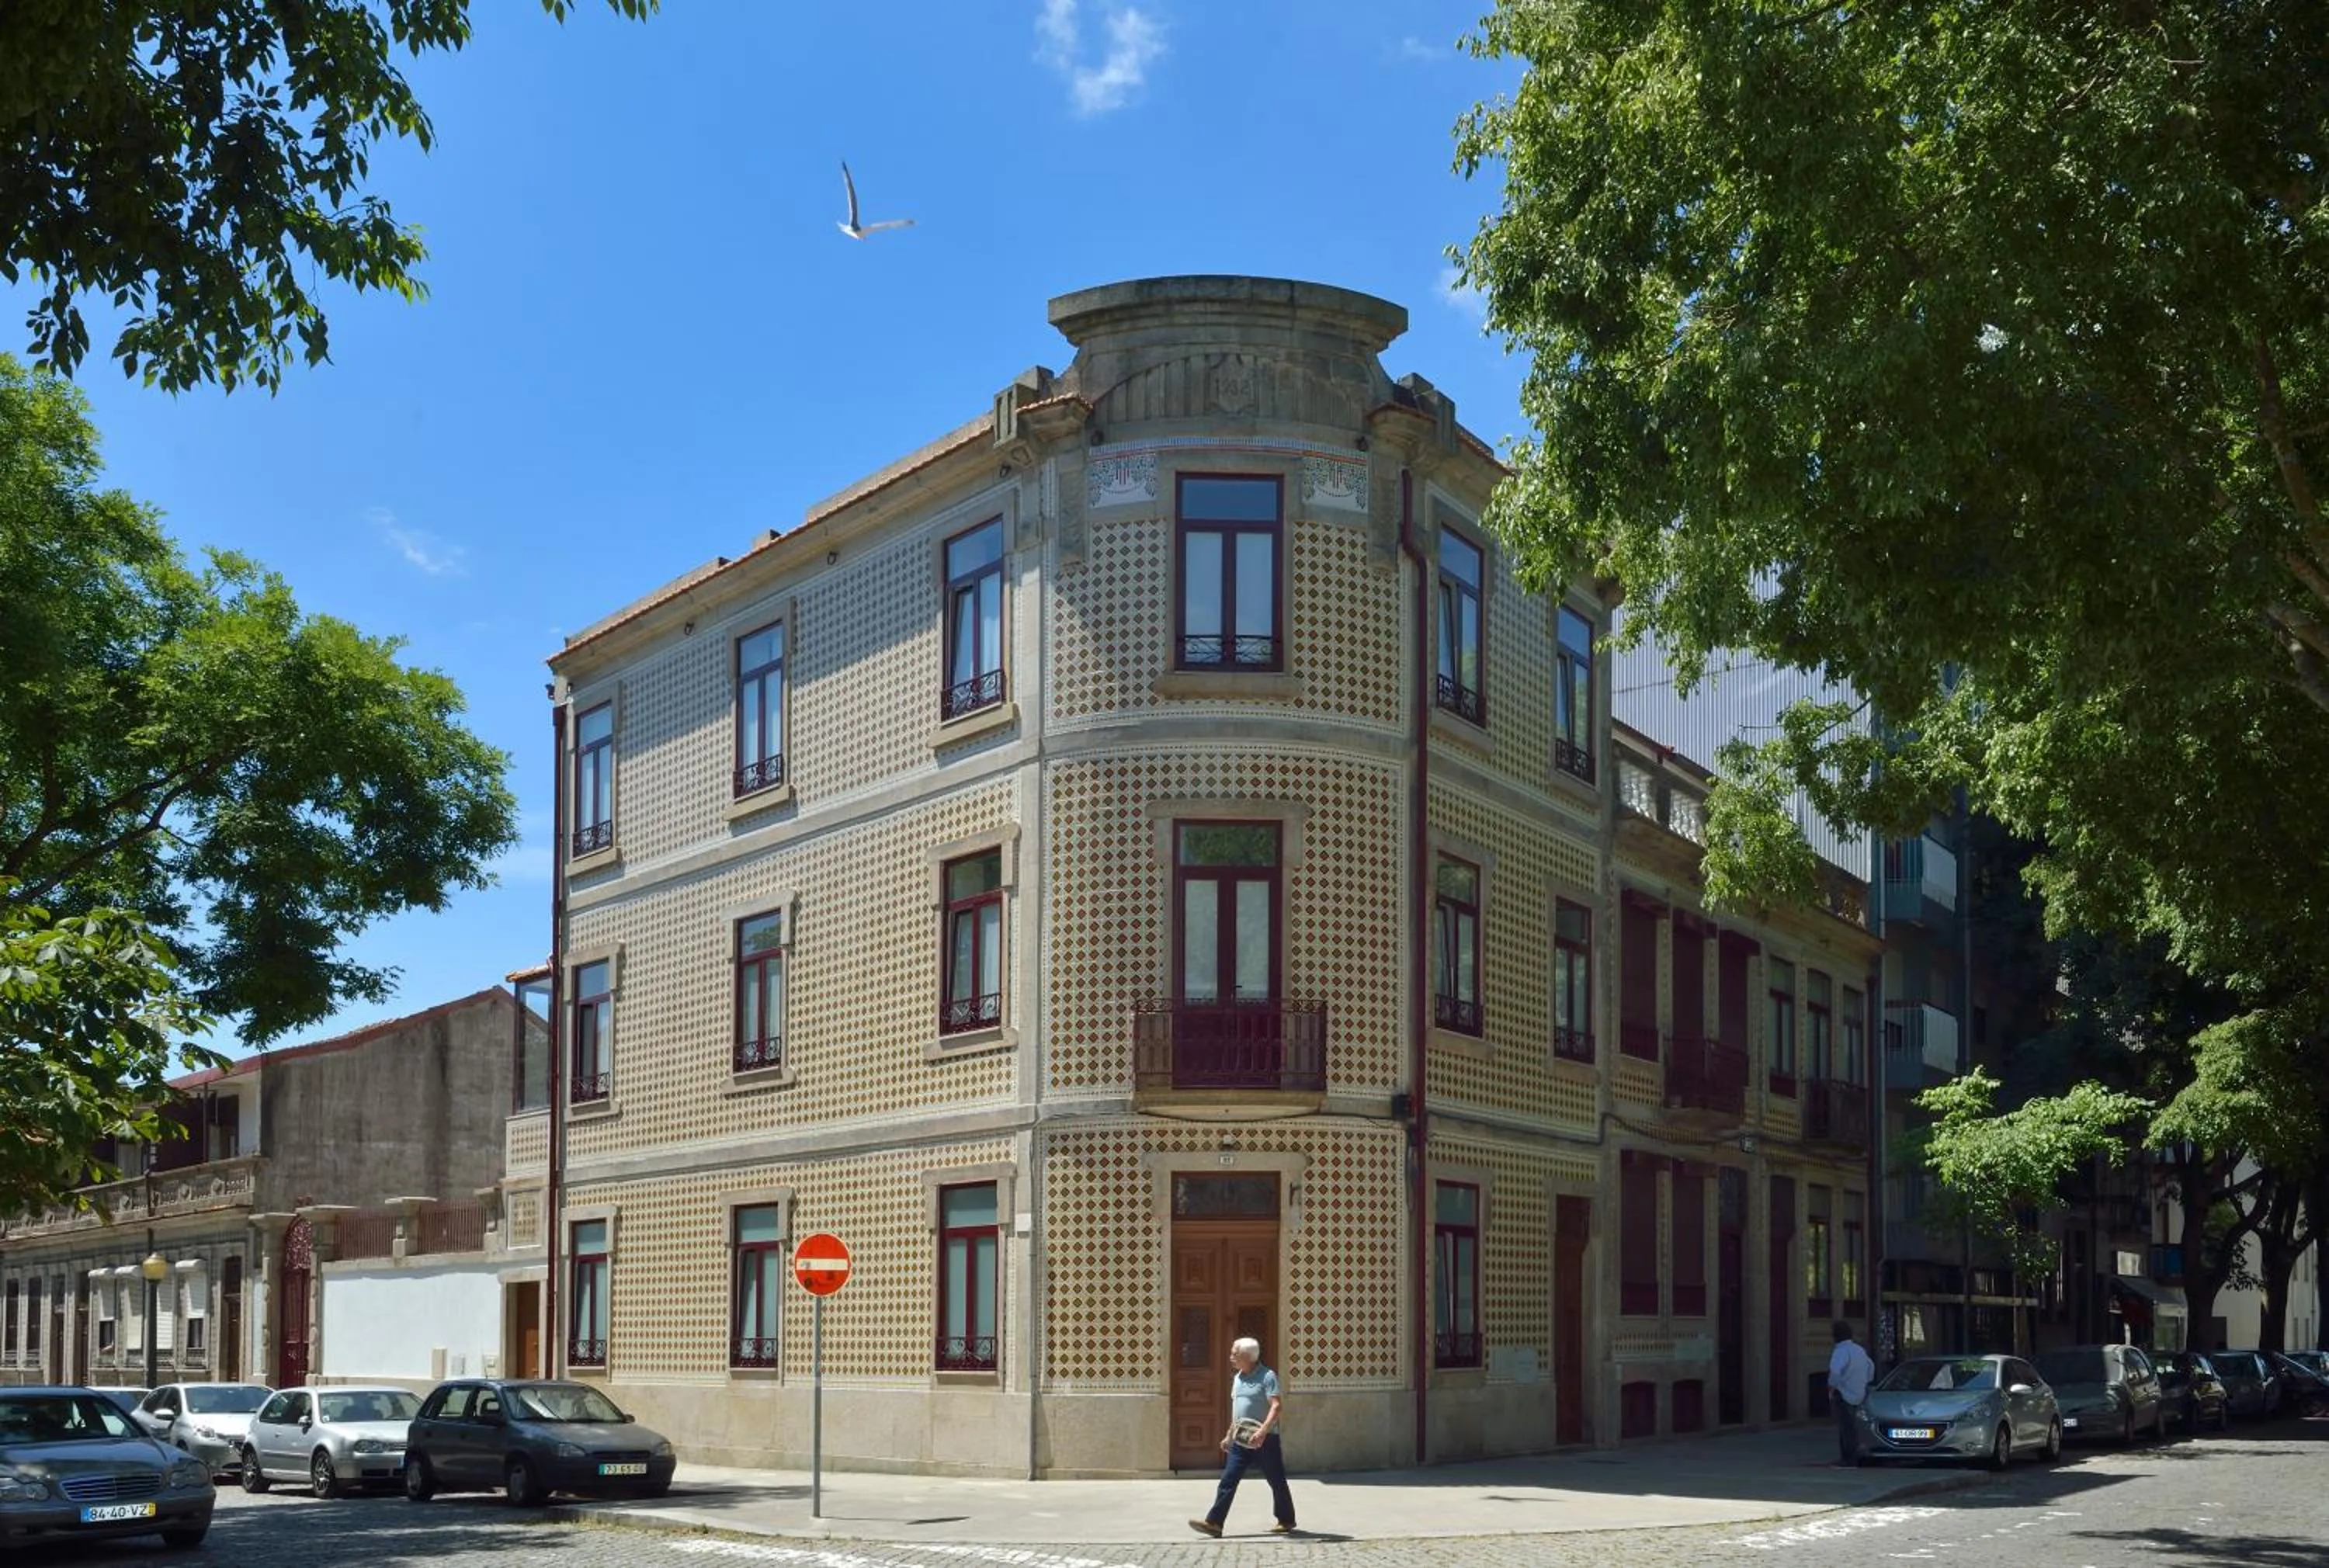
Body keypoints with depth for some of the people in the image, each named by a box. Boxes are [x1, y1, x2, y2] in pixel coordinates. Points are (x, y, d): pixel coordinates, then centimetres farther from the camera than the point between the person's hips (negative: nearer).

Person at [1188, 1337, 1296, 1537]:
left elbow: (1277, 1406, -21)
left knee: (1277, 1482, 7)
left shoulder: (1267, 1377, -11)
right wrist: (1229, 1436, 23)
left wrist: (1262, 1431, -31)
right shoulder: (1238, 1378, 14)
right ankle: (1214, 1522, -8)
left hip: (1265, 1440, -7)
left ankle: (1286, 1521, 22)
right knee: (1228, 1480, -3)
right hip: (1241, 1440, 7)